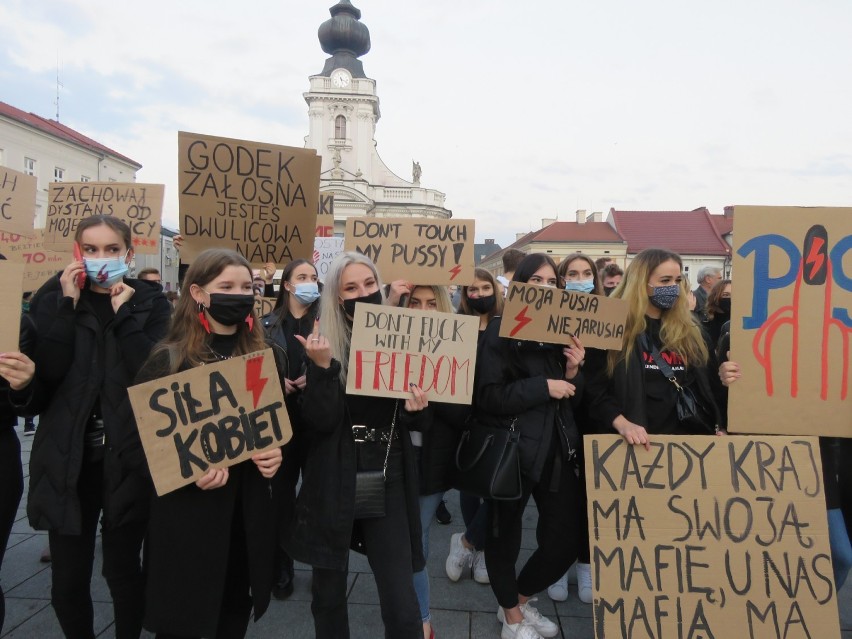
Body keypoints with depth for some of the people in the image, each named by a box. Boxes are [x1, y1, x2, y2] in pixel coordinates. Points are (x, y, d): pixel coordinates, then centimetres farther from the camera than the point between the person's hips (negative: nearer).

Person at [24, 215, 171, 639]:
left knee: (123, 570, 12)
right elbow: (47, 370, -11)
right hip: (67, 458, 1)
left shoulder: (151, 302, 0)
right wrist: (67, 304, -12)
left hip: (129, 458, -1)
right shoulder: (52, 298, 4)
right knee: (67, 579, 10)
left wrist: (123, 311, -13)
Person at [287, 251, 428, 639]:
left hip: (388, 481, 1)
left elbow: (412, 422, 8)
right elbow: (319, 422, -16)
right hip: (333, 484, -1)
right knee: (328, 595, 16)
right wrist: (323, 366, -29)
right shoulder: (321, 344, -5)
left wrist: (416, 409, -14)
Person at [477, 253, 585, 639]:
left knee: (566, 538, 8)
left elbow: (572, 400, 13)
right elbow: (488, 396, -17)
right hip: (512, 448, -5)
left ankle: (519, 600, 35)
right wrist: (543, 387, -19)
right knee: (506, 534, 9)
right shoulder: (499, 333, -7)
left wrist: (573, 372, -7)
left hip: (557, 447, 6)